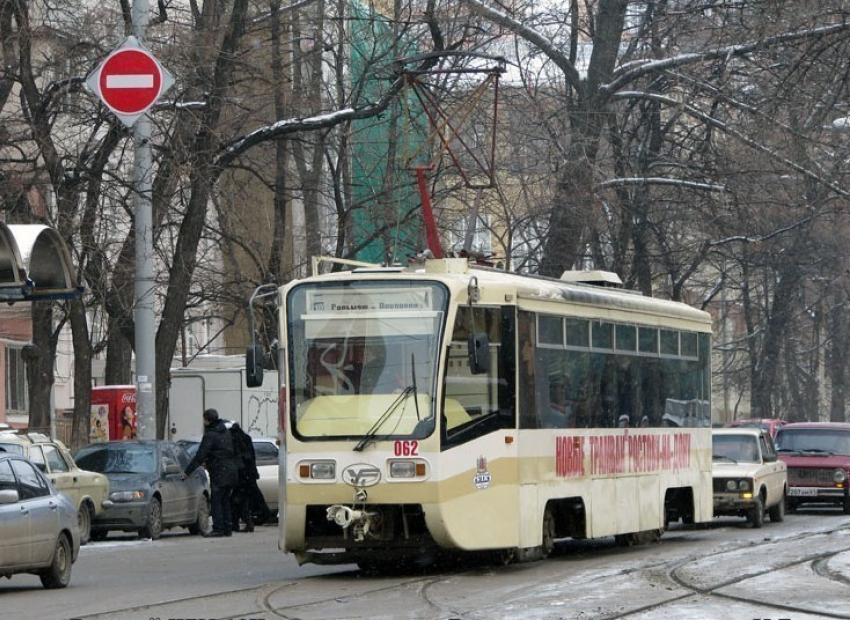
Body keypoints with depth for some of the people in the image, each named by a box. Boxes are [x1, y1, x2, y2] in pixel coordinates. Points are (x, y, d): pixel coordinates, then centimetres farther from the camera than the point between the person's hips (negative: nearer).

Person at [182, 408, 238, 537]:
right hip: (231, 471, 8)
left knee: (215, 501, -5)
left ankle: (218, 529, -9)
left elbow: (200, 456, -14)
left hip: (219, 473, -8)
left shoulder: (210, 435, -13)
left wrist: (187, 471, -10)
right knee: (225, 501, 13)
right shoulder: (226, 431, 13)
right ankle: (227, 528, 14)